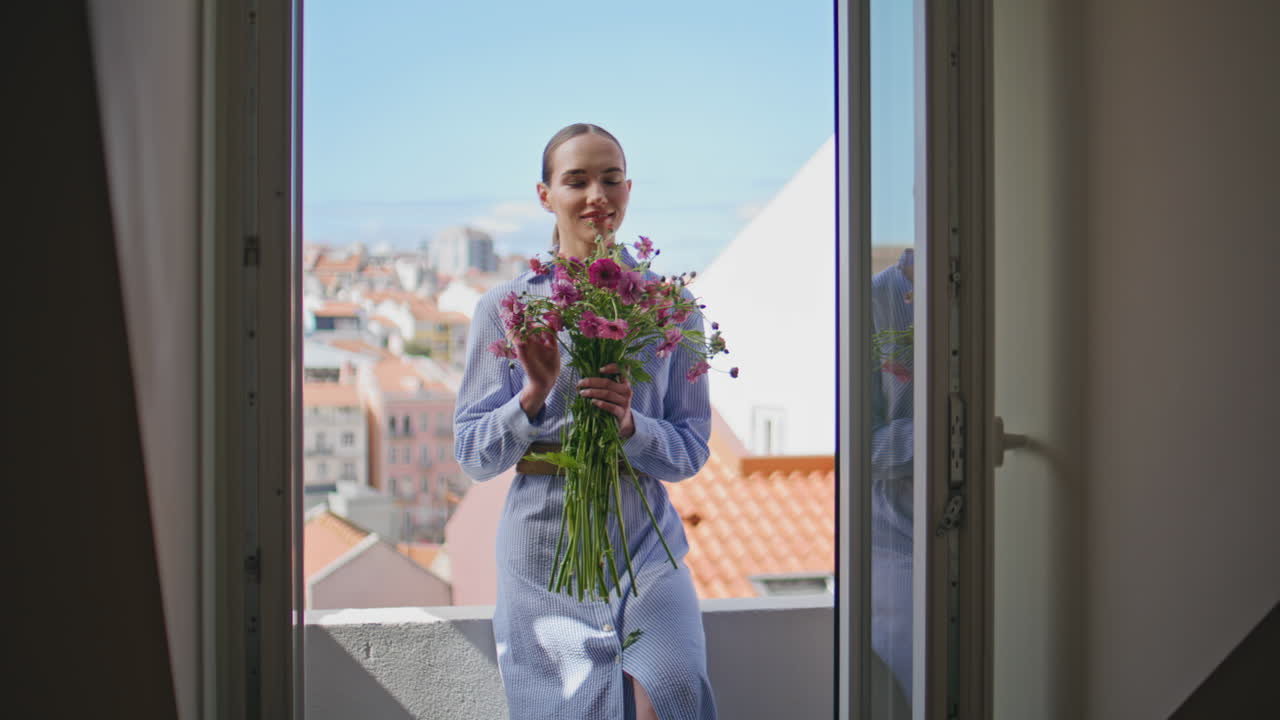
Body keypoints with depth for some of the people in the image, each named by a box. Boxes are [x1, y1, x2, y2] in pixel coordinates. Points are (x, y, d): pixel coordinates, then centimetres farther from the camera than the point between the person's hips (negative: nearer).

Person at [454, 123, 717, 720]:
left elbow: (692, 450, 4)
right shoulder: (505, 309, 2)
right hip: (545, 550, 0)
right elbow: (472, 455, 2)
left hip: (644, 542, 0)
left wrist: (630, 424, -16)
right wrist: (534, 395, -15)